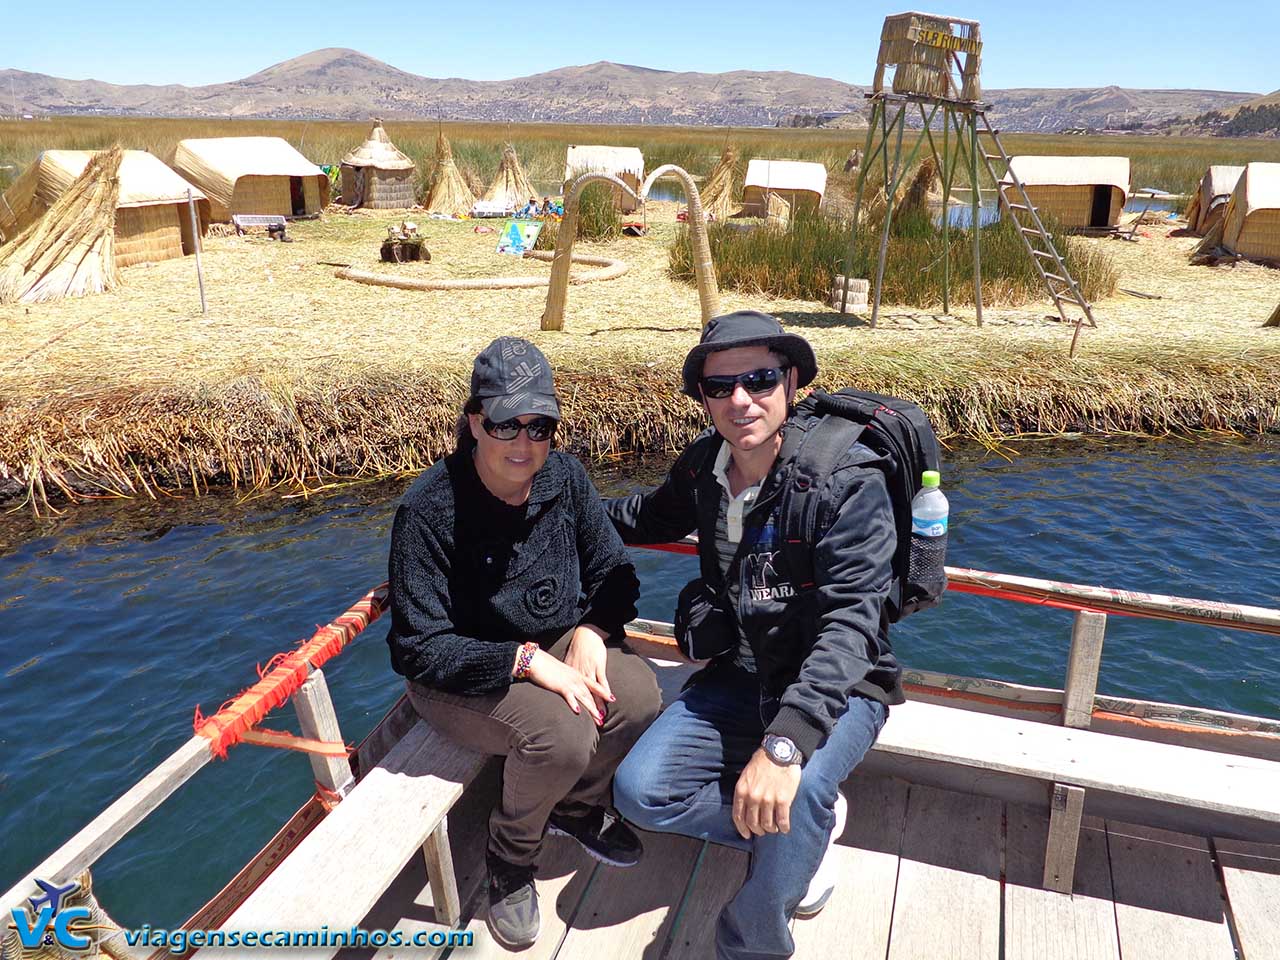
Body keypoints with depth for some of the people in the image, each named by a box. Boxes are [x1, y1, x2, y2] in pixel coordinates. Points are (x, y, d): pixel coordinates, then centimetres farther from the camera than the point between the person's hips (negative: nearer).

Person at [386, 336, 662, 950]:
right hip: (458, 677, -5)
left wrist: (591, 630, -19)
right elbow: (422, 649, -22)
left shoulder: (564, 477, -8)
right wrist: (525, 661, -31)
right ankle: (510, 859, 3)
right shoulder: (429, 511, -23)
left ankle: (577, 807, 12)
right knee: (561, 731, -31)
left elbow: (615, 575, 2)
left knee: (638, 694, -22)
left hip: (552, 646, 5)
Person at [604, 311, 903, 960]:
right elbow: (657, 515, 23)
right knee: (640, 792, -13)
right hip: (740, 675, 6)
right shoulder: (703, 466, -2)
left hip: (836, 685, -5)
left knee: (793, 794, -36)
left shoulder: (848, 479, -21)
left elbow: (850, 620, -31)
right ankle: (807, 832, 7)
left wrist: (784, 741, -43)